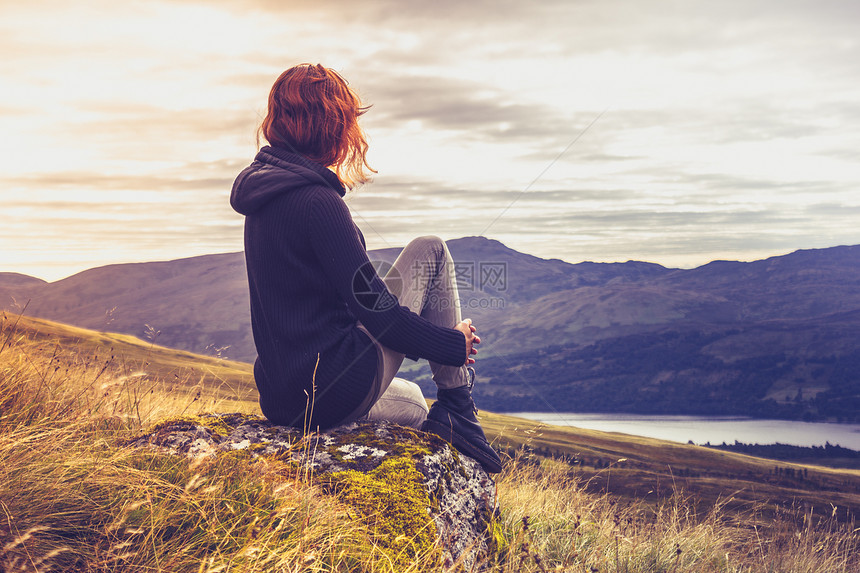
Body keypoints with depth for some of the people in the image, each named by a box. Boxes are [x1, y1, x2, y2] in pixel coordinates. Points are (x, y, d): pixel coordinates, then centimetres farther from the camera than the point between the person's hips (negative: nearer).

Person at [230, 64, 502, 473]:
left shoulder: (265, 199, 11)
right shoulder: (317, 202, -18)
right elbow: (378, 312, -18)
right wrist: (457, 344, -3)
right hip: (338, 390, -10)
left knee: (413, 403, 37)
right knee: (431, 252, 2)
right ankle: (457, 413, 4)